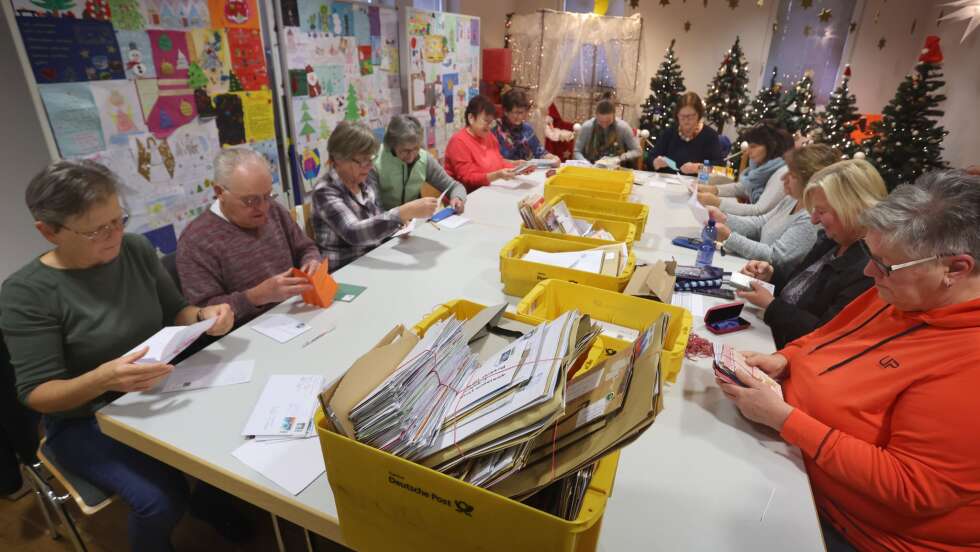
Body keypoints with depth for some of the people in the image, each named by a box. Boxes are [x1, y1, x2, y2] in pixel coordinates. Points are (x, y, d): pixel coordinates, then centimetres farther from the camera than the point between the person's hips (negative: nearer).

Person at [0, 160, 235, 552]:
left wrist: (203, 316, -17)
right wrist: (102, 379, -38)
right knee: (160, 501, -23)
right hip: (84, 421, -4)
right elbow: (36, 394, -17)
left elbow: (174, 312, 6)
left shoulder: (137, 250, -6)